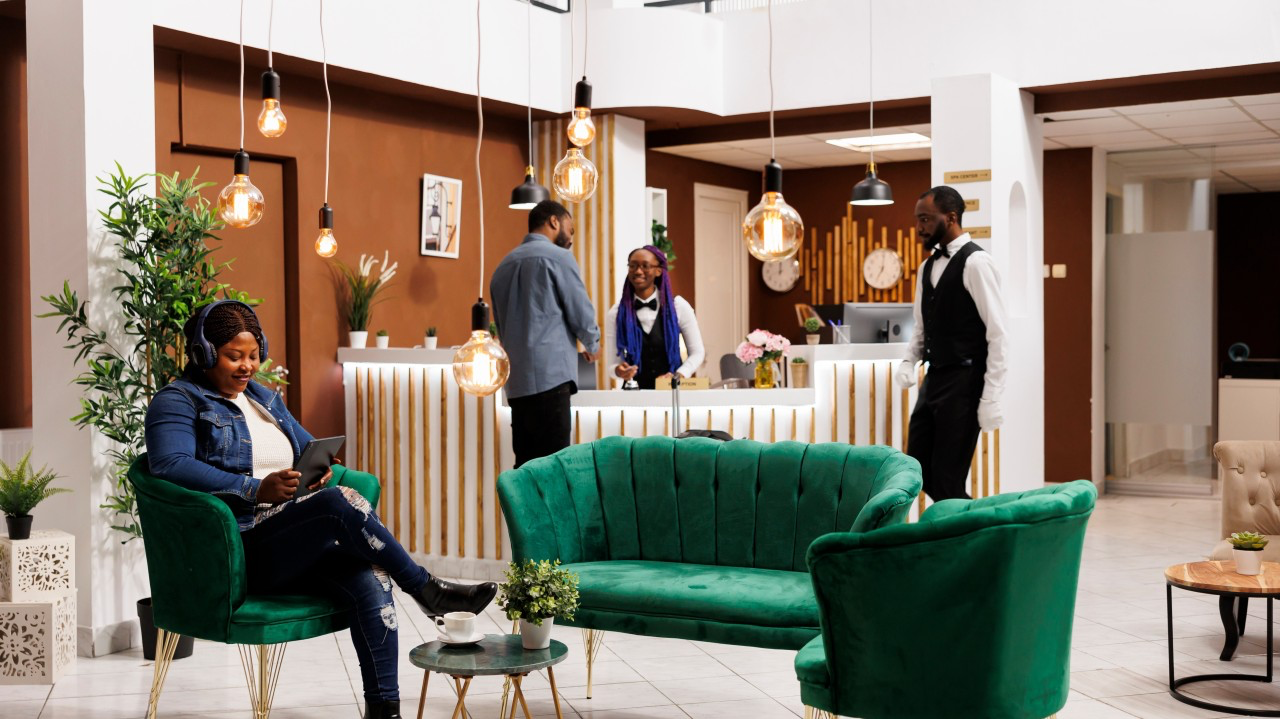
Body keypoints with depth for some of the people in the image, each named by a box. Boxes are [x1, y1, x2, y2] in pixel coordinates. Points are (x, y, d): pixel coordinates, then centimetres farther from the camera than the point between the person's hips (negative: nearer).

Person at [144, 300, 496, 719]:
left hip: (295, 544, 7)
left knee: (370, 581, -24)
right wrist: (256, 489, -26)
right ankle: (428, 590, -16)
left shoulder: (264, 398, 24)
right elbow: (172, 466, -17)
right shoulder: (177, 401, 1)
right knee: (340, 502, -31)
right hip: (236, 552, -7)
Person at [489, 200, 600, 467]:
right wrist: (592, 345, 16)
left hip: (516, 383, 7)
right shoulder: (558, 256, -2)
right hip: (549, 375, -7)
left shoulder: (504, 264, 18)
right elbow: (581, 315, -3)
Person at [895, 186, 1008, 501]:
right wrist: (909, 361, 1)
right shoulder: (928, 267, 14)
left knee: (947, 477, -6)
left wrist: (991, 398, -18)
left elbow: (997, 333, -14)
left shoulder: (975, 262, -11)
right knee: (918, 469, 9)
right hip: (934, 378, 8)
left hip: (964, 381, -8)